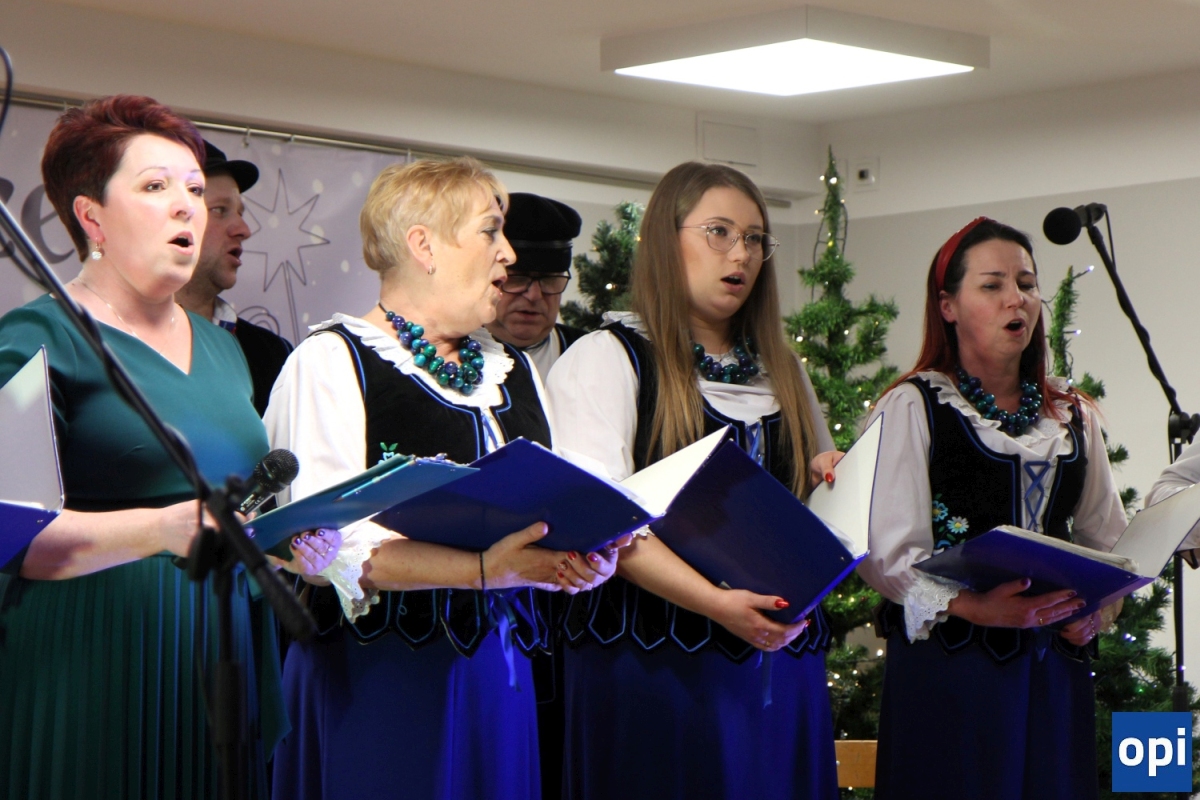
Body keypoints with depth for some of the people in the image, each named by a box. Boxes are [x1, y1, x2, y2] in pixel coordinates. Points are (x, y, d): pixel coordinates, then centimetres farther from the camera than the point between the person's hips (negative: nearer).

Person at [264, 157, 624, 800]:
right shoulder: (330, 362, -4)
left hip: (495, 672, 6)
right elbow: (336, 545, -16)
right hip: (376, 676, -6)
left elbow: (555, 508, 17)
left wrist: (586, 556, -7)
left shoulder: (512, 371, 18)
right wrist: (484, 569, -26)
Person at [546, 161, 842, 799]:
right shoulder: (605, 359, -2)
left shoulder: (780, 369, 18)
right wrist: (715, 601, -25)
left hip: (781, 656, 6)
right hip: (654, 662, -6)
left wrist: (835, 483, 3)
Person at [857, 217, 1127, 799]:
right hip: (946, 659, -4)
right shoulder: (913, 407, 0)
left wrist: (1103, 603, -5)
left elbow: (1107, 537, 17)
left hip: (1054, 662, 4)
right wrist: (969, 604, -25)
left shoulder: (1073, 417, 15)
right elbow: (886, 550, -10)